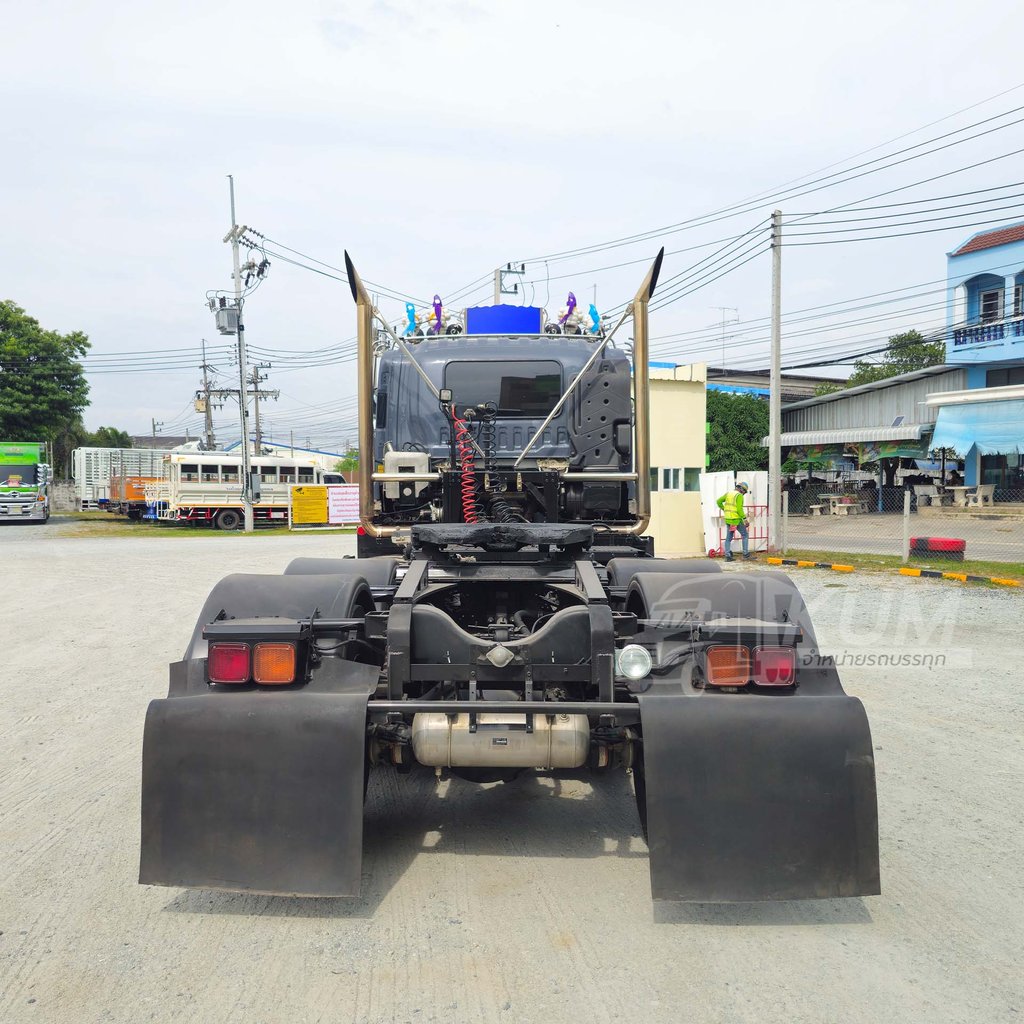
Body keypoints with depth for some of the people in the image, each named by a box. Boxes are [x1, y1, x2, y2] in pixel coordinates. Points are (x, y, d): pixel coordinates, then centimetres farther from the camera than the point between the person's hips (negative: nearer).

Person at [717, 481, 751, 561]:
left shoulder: (728, 493, 9)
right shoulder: (739, 496, -12)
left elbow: (719, 501, 12)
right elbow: (739, 509, -20)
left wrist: (724, 510, 21)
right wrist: (745, 519, -15)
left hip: (728, 519, 6)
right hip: (736, 520, -6)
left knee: (728, 538, 10)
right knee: (745, 535, 10)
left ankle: (727, 556, 5)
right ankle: (746, 554, 9)